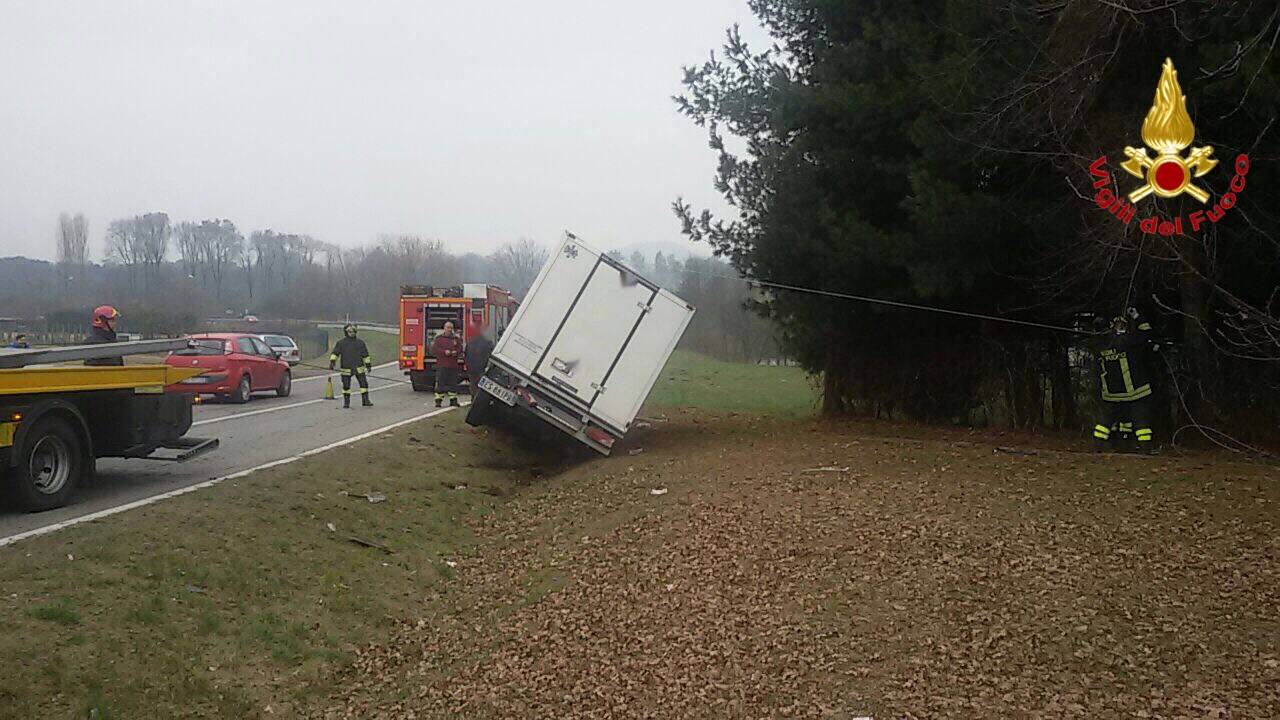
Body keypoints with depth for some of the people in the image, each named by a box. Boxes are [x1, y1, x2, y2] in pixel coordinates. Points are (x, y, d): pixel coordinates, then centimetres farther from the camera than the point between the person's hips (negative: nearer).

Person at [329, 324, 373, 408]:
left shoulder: (360, 342, 4)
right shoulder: (341, 343, -1)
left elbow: (365, 355, 11)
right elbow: (335, 353, -7)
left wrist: (368, 365, 11)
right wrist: (332, 362, -22)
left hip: (359, 368, 1)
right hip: (346, 369, -1)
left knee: (364, 384, -2)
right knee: (346, 386, 3)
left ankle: (365, 401, 9)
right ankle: (346, 403, 15)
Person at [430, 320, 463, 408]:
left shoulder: (456, 338, 12)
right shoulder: (439, 338, 2)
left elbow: (460, 349, 11)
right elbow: (434, 349, -6)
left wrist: (456, 352, -11)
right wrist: (444, 352, -18)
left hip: (453, 365, 3)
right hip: (441, 365, -3)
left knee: (453, 383, 6)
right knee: (440, 383, -4)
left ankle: (453, 400, 13)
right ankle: (438, 400, -1)